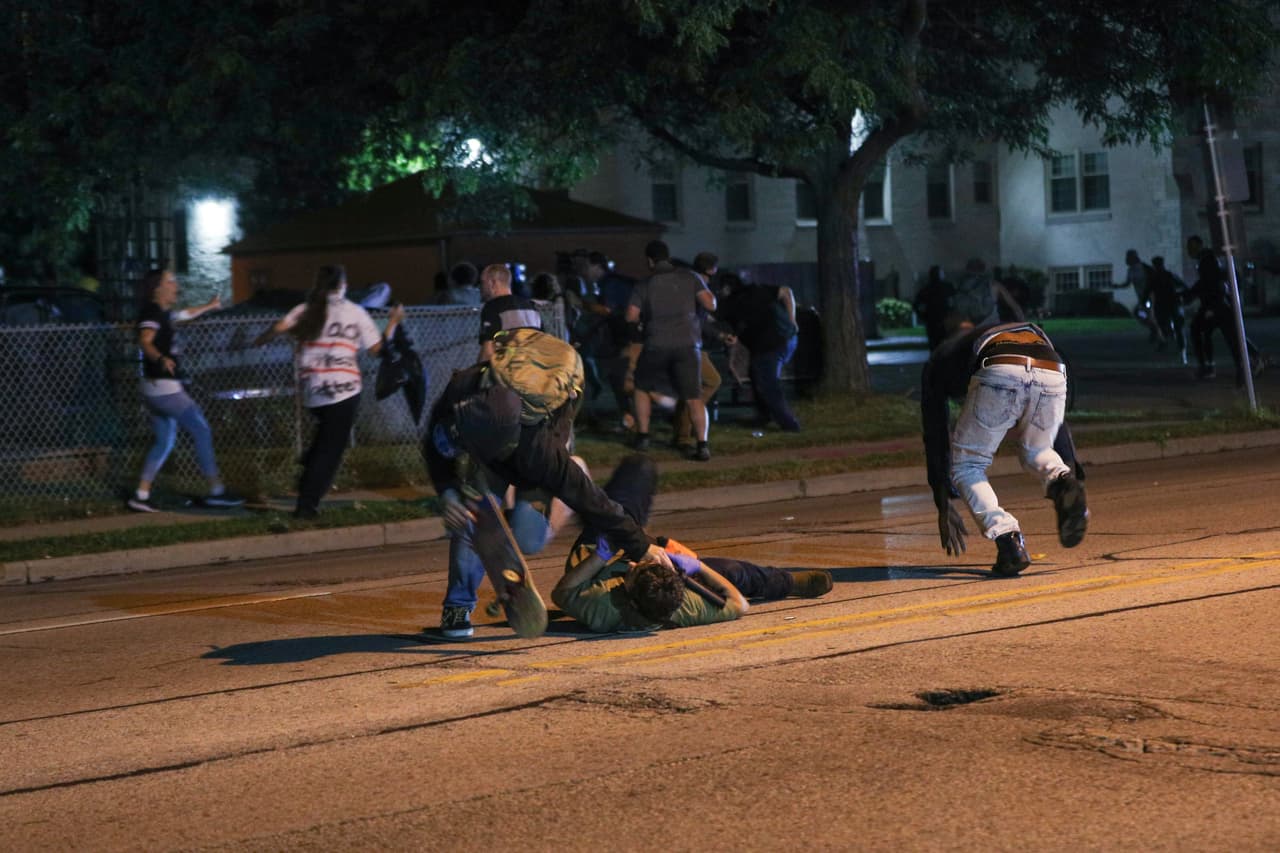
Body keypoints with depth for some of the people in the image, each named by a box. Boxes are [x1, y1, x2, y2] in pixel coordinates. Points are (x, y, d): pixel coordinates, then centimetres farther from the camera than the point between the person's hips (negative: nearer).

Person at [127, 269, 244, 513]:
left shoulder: (162, 313, 14)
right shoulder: (151, 313, -15)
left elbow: (184, 315, 37)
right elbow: (144, 341, -34)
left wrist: (209, 306, 52)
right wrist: (161, 359, -54)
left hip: (154, 390, 10)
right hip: (165, 387, -10)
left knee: (164, 440, 13)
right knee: (201, 431, -3)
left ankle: (141, 495, 7)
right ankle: (216, 492, 0)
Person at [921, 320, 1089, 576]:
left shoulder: (939, 360, 36)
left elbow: (935, 433, 31)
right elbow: (1058, 429, 43)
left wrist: (943, 506, 33)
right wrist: (1075, 475, 44)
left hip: (1000, 374, -3)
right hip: (1053, 376, 4)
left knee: (966, 466, 18)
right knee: (1036, 451, 32)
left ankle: (1009, 542, -1)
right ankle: (1064, 485, -1)